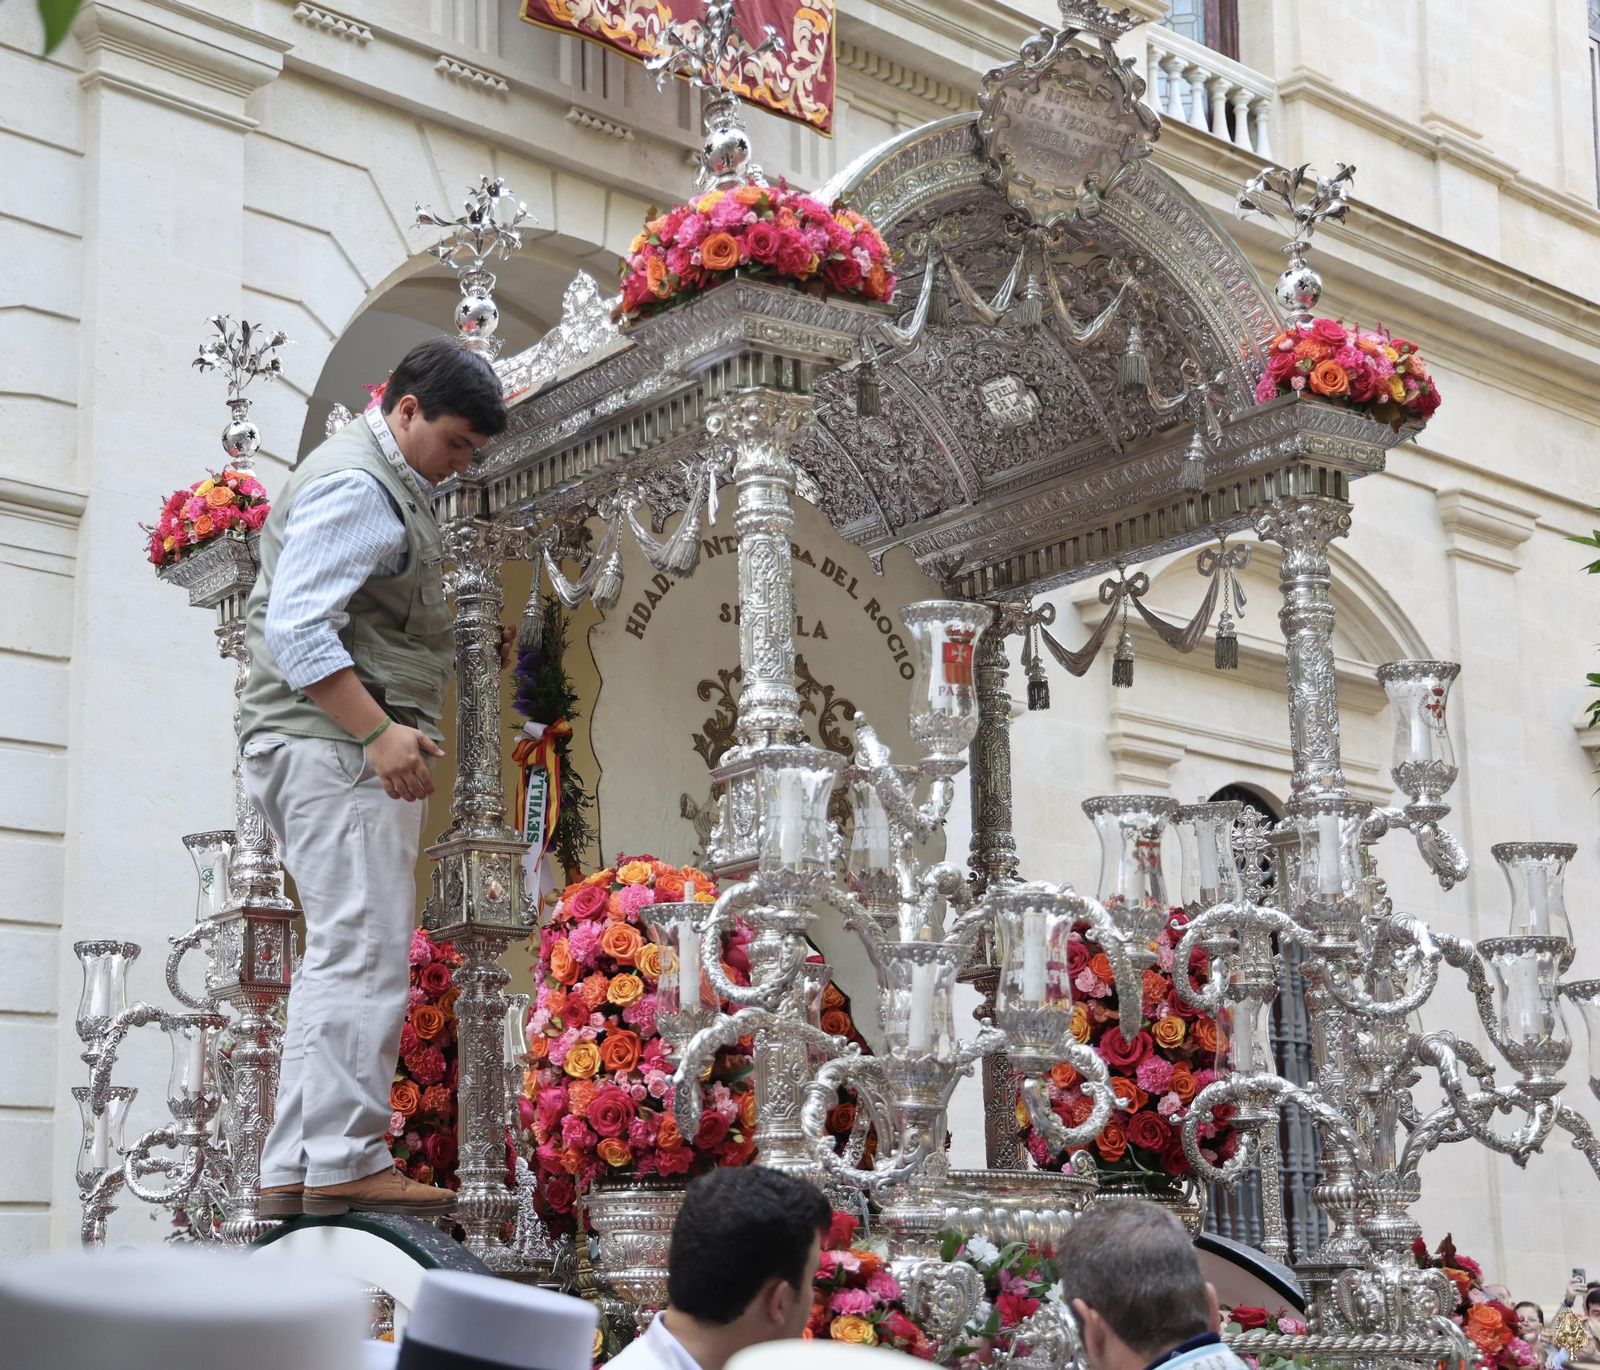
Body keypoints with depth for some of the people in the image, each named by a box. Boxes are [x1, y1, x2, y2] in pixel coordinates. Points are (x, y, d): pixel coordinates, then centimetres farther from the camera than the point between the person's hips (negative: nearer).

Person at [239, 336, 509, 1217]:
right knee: (364, 955, -12)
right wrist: (378, 730, -26)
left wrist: (461, 651, 18)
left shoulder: (387, 485, 22)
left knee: (342, 959, 10)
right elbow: (295, 629, -21)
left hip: (341, 750, 11)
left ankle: (294, 1173, 12)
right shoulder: (354, 485, -11)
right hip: (335, 747, -11)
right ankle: (343, 1164, -10)